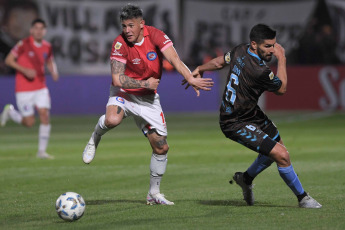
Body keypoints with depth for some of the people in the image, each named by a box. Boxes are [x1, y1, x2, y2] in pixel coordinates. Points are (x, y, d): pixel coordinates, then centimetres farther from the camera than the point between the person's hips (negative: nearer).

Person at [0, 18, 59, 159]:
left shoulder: (47, 47, 5)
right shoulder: (24, 44, -11)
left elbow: (50, 62, 22)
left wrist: (54, 72, 0)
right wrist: (25, 70, -21)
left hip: (41, 88, 5)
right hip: (24, 89, -4)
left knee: (45, 116, -9)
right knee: (29, 122, -3)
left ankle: (42, 151, -2)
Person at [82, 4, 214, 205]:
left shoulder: (155, 35, -14)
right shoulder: (120, 44, -19)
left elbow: (174, 59, -27)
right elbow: (117, 79, -21)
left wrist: (191, 79, -42)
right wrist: (145, 83, -22)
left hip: (148, 98, 3)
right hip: (124, 94, -3)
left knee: (161, 147, 2)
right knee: (112, 120, -38)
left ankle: (154, 193, 20)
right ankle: (95, 139, -3)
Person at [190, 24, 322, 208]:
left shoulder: (241, 51, -7)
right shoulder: (259, 70, -33)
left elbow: (220, 62, 14)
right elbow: (281, 89, -13)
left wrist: (199, 70, 32)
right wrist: (282, 60, -7)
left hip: (252, 113, 10)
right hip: (236, 124, -10)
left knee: (277, 145, 24)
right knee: (282, 155, -15)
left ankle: (246, 178, 44)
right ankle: (302, 198, 0)